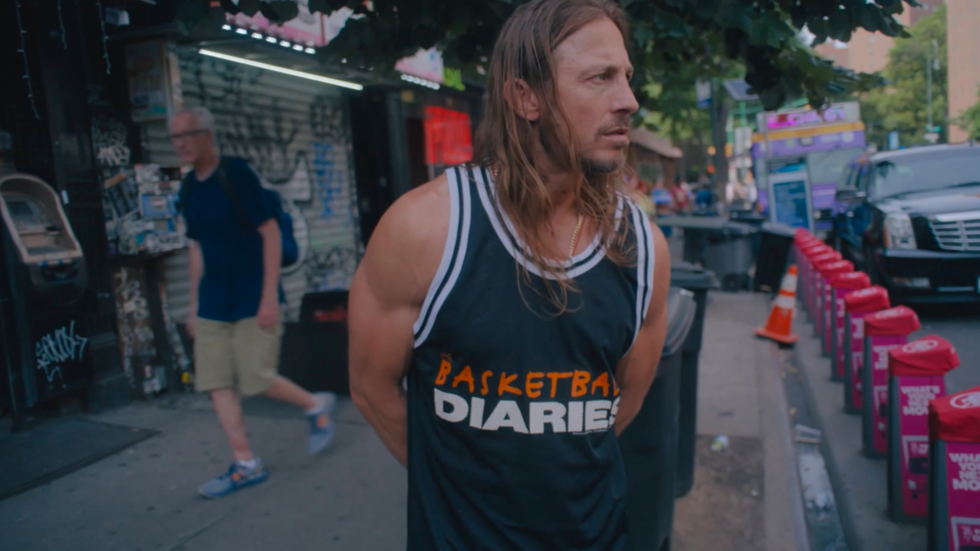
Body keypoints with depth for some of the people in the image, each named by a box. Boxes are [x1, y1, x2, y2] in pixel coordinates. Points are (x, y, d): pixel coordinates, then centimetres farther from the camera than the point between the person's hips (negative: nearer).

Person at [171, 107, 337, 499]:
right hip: (213, 305, 7)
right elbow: (197, 247, 17)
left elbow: (271, 233, -13)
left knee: (256, 380, -6)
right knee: (216, 384, 3)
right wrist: (194, 305, 16)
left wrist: (269, 296, -17)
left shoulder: (236, 174, -10)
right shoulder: (189, 188, 9)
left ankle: (318, 406, 21)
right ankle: (245, 465, 14)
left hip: (253, 301, -7)